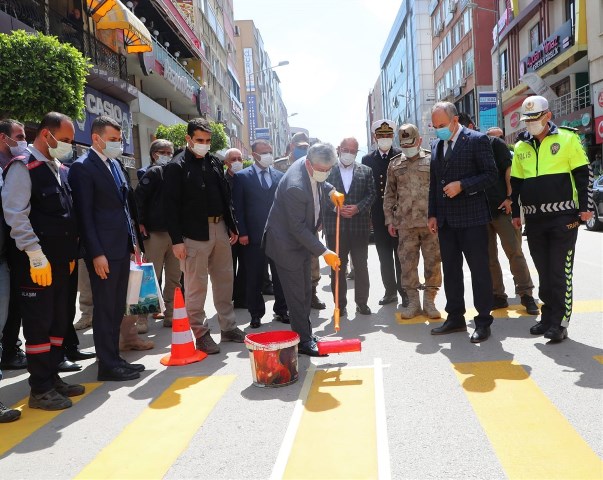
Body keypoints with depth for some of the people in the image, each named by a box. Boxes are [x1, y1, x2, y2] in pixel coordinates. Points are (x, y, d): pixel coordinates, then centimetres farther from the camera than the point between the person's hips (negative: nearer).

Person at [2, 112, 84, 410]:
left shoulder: (60, 170, 15)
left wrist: (71, 254, 15)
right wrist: (36, 256, -19)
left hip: (61, 261, 8)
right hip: (36, 263, -8)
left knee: (59, 321, 14)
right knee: (38, 324, 0)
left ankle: (52, 377, 26)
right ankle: (40, 390, 10)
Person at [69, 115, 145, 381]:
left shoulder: (115, 164, 16)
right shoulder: (82, 167, -9)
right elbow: (84, 214, -13)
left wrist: (133, 241, 14)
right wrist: (96, 253, -17)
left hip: (122, 248, 8)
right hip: (103, 251, -8)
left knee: (117, 308, 14)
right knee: (105, 308, 0)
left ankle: (114, 357, 25)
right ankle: (107, 366, 10)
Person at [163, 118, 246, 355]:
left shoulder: (215, 162, 12)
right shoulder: (176, 167, -6)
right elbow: (172, 205, -9)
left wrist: (232, 226, 13)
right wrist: (177, 240, -14)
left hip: (220, 228, 6)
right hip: (194, 233, -6)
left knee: (224, 281, 13)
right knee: (196, 286, 1)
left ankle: (228, 327, 25)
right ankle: (201, 333, 13)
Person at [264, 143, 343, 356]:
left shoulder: (312, 167, -6)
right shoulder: (295, 186, -33)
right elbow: (297, 227, -27)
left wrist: (331, 191, 4)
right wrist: (324, 252, -25)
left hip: (303, 241, 9)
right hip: (287, 244, -9)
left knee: (306, 292, 17)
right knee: (297, 295, 0)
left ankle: (306, 335, 31)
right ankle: (303, 341, 13)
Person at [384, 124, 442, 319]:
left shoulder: (431, 161, 4)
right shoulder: (394, 165, 10)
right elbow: (389, 194, 12)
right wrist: (389, 220, 7)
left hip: (431, 221, -1)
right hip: (405, 223, 2)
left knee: (433, 261, 3)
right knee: (407, 263, 4)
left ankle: (429, 301, 16)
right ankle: (413, 302, 16)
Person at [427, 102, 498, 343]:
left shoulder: (477, 140, -6)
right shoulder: (436, 145, 13)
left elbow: (491, 174, -8)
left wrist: (462, 185, -19)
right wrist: (432, 214, 12)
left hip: (471, 217, -6)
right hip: (445, 219, 7)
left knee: (479, 269, 1)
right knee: (450, 269, 12)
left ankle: (483, 321, 11)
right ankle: (455, 318, 23)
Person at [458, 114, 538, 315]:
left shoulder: (494, 143, 0)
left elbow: (509, 170, -4)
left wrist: (510, 198, -12)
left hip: (501, 208, -4)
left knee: (514, 251, -4)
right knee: (488, 257, 7)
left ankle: (526, 293, 5)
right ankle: (497, 296, 16)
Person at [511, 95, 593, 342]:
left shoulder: (567, 138, -1)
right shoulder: (521, 146, 12)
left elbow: (584, 174, -1)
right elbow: (515, 182, 17)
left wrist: (586, 206, -6)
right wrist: (515, 213, 15)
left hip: (563, 217, -4)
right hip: (534, 219, 5)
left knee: (560, 272, -4)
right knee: (543, 271, 11)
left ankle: (560, 322, 3)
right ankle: (548, 316, 22)